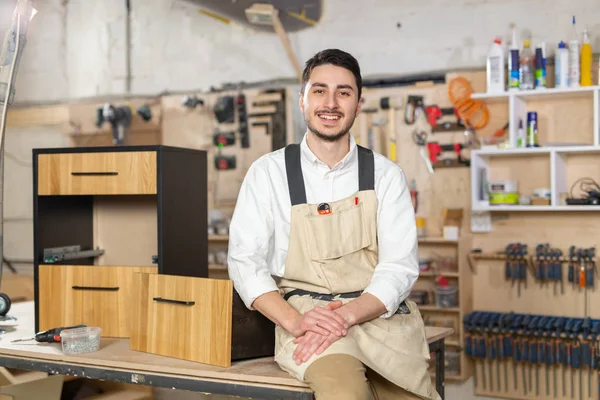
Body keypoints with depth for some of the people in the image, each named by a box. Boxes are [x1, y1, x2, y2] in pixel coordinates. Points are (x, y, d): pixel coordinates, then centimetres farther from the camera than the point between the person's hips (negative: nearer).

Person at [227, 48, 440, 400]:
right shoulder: (269, 172, 4)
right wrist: (294, 321, -17)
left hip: (379, 315, 3)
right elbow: (245, 261, 0)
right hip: (306, 315, -3)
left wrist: (347, 315, -18)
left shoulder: (386, 175, 5)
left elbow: (400, 265, -1)